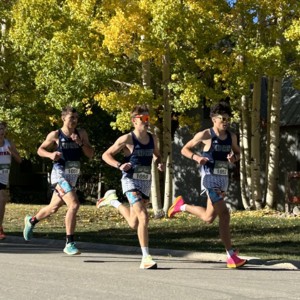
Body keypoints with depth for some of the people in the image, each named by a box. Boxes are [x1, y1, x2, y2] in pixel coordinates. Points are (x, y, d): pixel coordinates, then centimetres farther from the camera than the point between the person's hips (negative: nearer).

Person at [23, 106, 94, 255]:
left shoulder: (81, 134, 6)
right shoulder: (55, 135, -5)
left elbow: (90, 154, 2)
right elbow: (40, 150, 5)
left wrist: (80, 142, -13)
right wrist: (51, 155, -15)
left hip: (73, 176, 6)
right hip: (60, 175, -6)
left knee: (54, 207, 19)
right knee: (74, 204, -23)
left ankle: (31, 221, 49)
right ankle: (69, 244, -16)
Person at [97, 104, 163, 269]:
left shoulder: (152, 138, 8)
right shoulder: (127, 139, -9)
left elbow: (157, 155, 26)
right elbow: (106, 155, -4)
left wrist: (159, 163, 3)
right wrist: (120, 165, -20)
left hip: (146, 182, 6)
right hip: (131, 181, -6)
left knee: (134, 224, 14)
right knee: (143, 217, -22)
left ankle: (112, 200, 38)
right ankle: (146, 258, -19)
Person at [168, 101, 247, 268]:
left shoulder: (231, 137, 7)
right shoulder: (205, 135, -7)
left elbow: (238, 153, 22)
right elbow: (184, 149, 1)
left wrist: (234, 158, -3)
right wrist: (197, 157, -19)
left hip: (223, 178, 7)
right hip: (210, 178, -7)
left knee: (209, 217, 7)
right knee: (224, 214, -14)